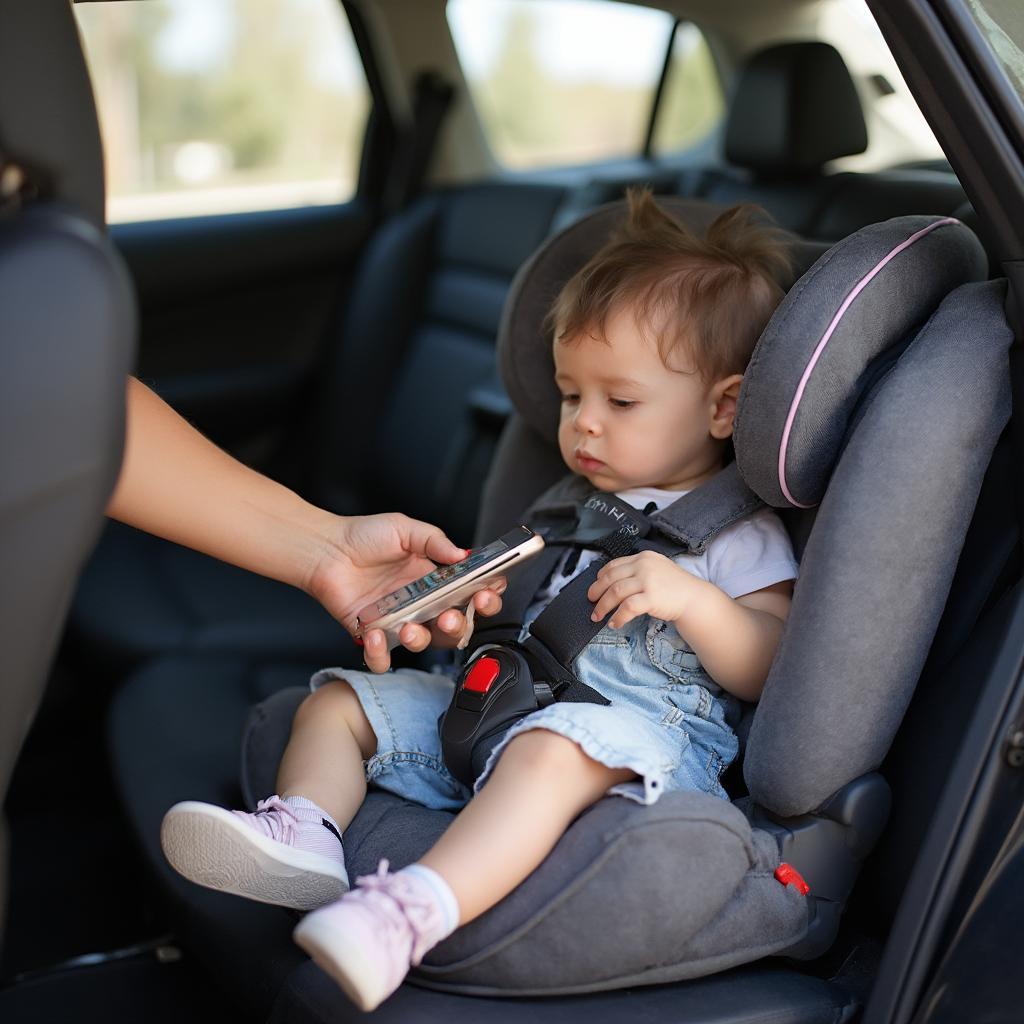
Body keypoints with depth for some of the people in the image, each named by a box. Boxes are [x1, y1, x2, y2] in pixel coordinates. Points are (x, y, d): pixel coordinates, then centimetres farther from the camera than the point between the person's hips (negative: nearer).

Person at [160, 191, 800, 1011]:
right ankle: (305, 832, -25)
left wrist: (692, 598, -22)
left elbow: (770, 672, -7)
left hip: (637, 726, -8)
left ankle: (413, 909, -57)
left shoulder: (742, 535, 3)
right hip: (496, 695, 8)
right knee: (338, 701, 1)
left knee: (547, 753, -41)